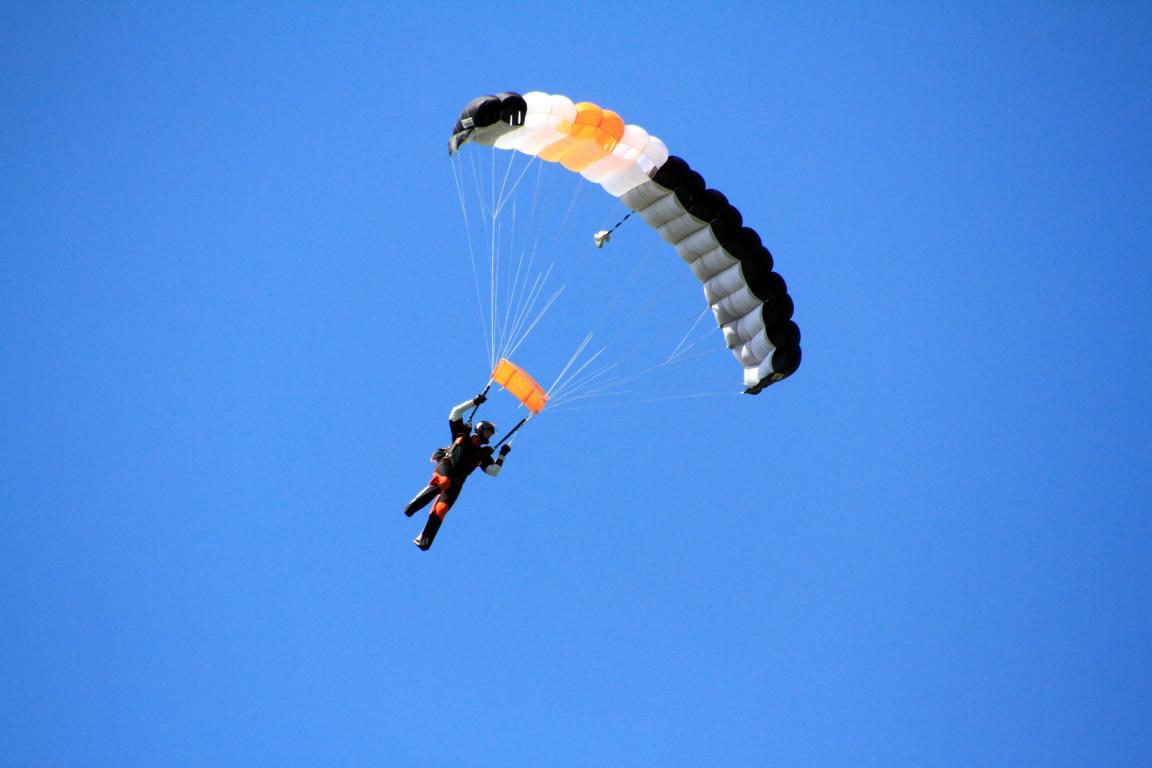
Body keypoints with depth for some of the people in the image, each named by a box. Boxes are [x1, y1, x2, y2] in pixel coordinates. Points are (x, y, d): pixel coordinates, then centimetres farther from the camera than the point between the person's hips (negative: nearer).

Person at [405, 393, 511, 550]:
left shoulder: (483, 454, 24)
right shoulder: (462, 436, 17)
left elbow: (494, 472, 14)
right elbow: (455, 412, 12)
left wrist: (502, 456, 7)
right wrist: (474, 402, 9)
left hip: (456, 481, 4)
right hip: (446, 466, -3)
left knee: (441, 510, -12)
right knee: (442, 482, -39)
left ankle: (424, 540, -13)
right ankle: (410, 509, -40)